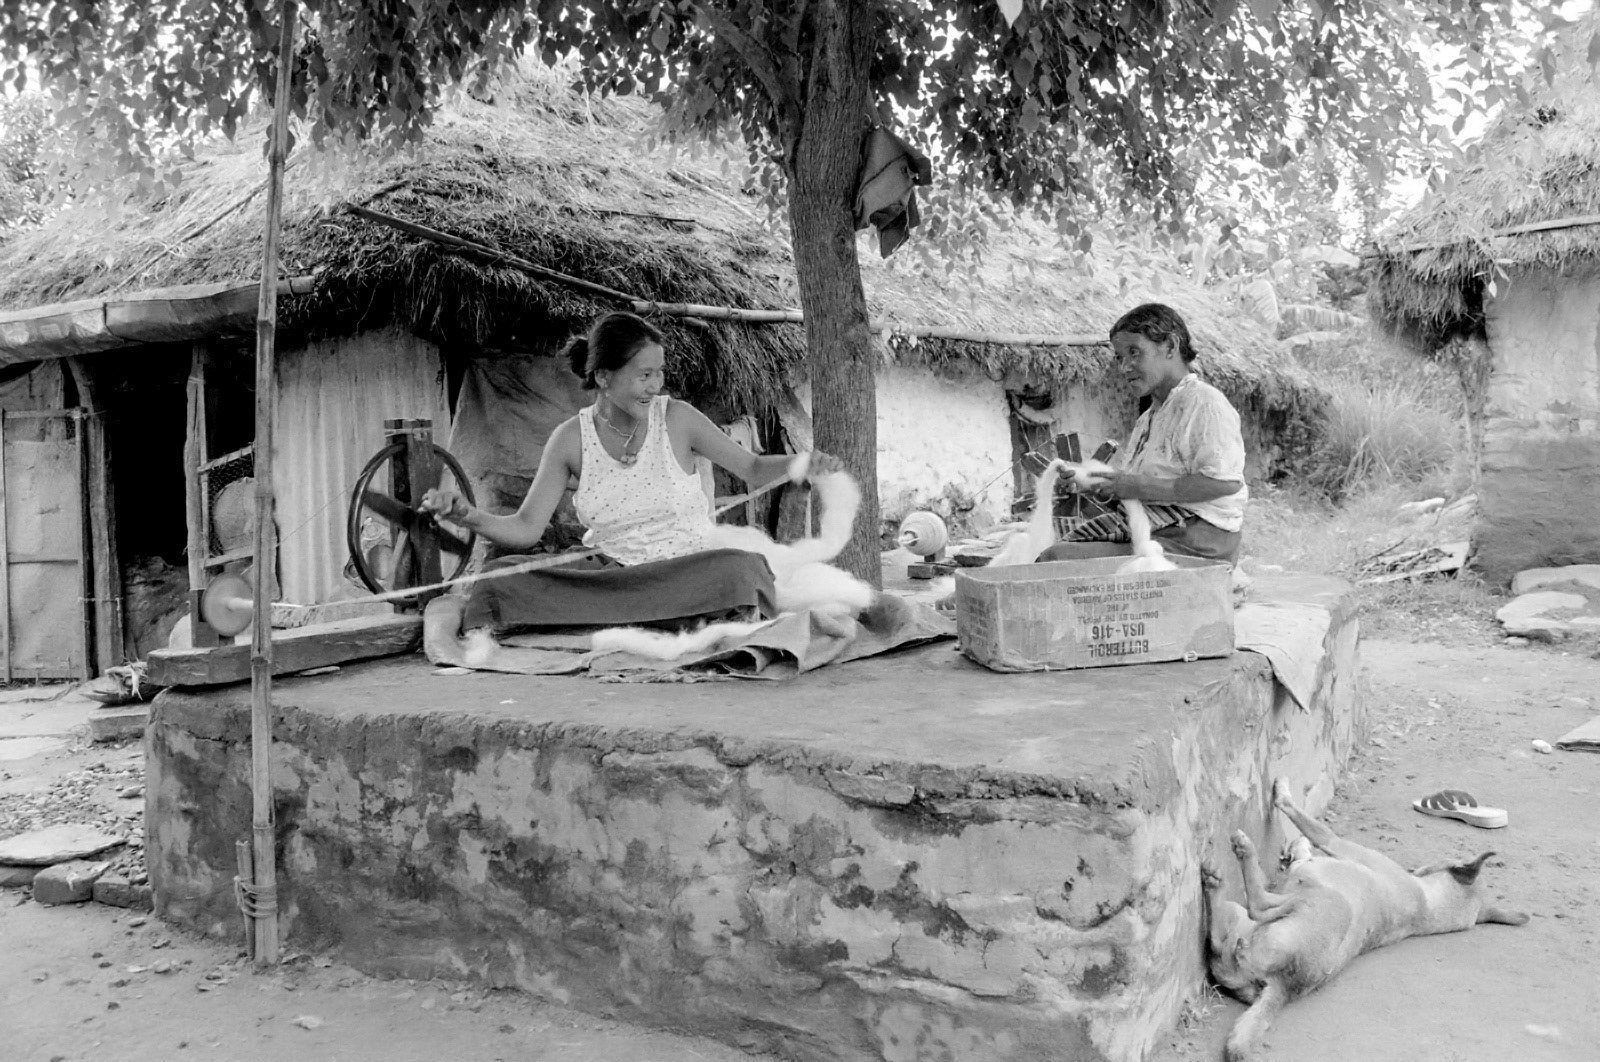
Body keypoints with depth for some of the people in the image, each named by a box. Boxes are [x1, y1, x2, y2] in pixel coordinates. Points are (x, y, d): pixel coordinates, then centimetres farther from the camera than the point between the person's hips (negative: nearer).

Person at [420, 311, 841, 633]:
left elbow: (753, 468, 4)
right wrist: (469, 516, -21)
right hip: (608, 576, 1)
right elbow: (526, 528, -2)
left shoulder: (676, 419, -4)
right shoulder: (570, 438, -1)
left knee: (740, 567, -35)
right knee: (500, 575, -18)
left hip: (685, 573, -1)